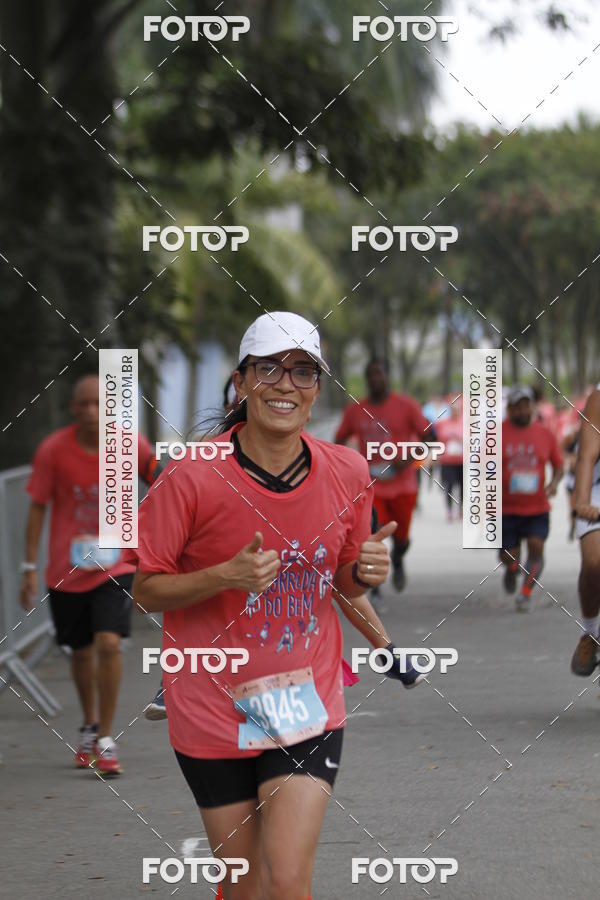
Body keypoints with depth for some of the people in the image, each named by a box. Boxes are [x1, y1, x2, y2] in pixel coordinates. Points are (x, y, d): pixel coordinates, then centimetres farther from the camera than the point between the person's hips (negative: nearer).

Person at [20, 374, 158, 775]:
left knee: (109, 643, -17)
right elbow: (38, 508, -1)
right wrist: (30, 568, -2)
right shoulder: (53, 450, -9)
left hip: (115, 566, -1)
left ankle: (105, 740, -6)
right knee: (81, 651, 13)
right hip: (67, 571, 1)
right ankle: (90, 726, 39)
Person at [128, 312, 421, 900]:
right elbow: (146, 591, -7)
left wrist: (363, 571, -11)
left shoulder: (348, 472, -3)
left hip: (309, 706, 1)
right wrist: (226, 576, -24)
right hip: (215, 711, -1)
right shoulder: (195, 478, -14)